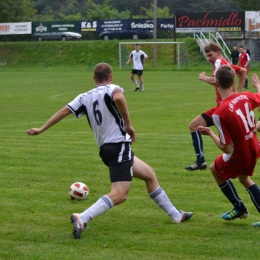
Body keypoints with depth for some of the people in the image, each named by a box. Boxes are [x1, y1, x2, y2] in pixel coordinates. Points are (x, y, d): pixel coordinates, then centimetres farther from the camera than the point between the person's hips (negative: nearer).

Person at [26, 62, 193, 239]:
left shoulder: (84, 97, 13)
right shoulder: (111, 89, -4)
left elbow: (64, 111, 9)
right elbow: (118, 98, -28)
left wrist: (41, 130, 16)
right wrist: (129, 125, -19)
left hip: (105, 149, 8)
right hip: (119, 146, -8)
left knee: (150, 175, 21)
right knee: (119, 195, -16)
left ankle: (176, 215, 28)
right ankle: (82, 219, -29)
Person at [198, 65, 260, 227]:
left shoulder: (219, 113, -31)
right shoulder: (246, 96, -13)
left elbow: (227, 148, -26)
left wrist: (210, 134, -10)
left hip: (240, 154, -6)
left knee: (216, 169, 24)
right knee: (244, 177, 31)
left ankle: (239, 208, 33)